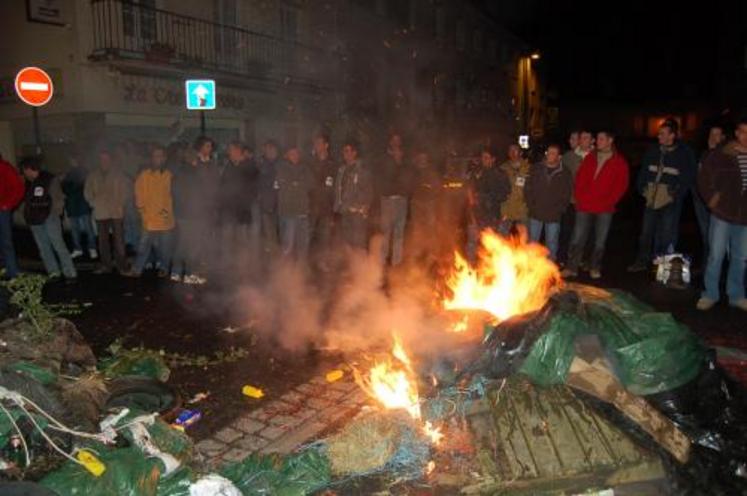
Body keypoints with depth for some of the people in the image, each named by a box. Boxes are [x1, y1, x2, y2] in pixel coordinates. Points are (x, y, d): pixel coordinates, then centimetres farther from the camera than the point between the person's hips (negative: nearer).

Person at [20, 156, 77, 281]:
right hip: (35, 221, 7)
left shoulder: (50, 179, -6)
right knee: (43, 248, 7)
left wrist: (54, 214, -11)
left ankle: (70, 273, -8)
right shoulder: (28, 183, 13)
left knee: (58, 245, -10)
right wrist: (28, 215, 8)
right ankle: (53, 273, 13)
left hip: (49, 218, -7)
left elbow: (58, 199, -7)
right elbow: (26, 200, 18)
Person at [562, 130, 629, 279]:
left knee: (600, 241, 6)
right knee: (577, 239, 0)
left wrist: (608, 202, -9)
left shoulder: (620, 162, 2)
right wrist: (579, 198, -2)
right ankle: (571, 267, 5)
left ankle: (595, 268, 18)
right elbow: (580, 179, 9)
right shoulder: (589, 158, 10)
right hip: (584, 207, 2)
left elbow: (621, 186, -1)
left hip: (605, 209, -2)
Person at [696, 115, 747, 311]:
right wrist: (712, 200, -5)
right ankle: (710, 294, 14)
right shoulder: (720, 156, -5)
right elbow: (704, 179, 1)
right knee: (716, 255, 3)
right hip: (723, 214, -3)